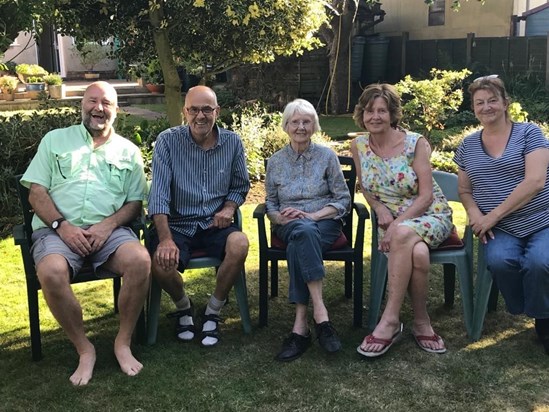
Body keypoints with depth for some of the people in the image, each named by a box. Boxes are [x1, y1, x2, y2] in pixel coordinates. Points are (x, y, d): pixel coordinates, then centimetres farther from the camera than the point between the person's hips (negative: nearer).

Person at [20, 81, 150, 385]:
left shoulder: (128, 151, 16)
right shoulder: (55, 140, 15)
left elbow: (135, 202, 11)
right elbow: (36, 192, 7)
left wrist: (107, 225, -9)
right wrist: (62, 226, -10)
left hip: (109, 229, 1)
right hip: (57, 229, -1)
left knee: (141, 261, -31)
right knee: (51, 272, -34)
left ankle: (123, 342, -10)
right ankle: (84, 348, -12)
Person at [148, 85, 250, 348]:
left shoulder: (232, 142, 2)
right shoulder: (168, 141, -6)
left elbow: (240, 186, 16)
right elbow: (159, 194, -13)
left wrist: (229, 208, -7)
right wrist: (166, 238, -25)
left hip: (215, 225, 2)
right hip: (178, 224, -2)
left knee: (239, 244, -31)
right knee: (161, 264, -31)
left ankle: (213, 312, -6)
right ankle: (183, 307, 8)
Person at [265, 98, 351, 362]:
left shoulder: (327, 156, 7)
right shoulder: (275, 162, 13)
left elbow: (343, 199, 3)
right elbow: (270, 204, 16)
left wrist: (314, 214, -13)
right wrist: (279, 217, -8)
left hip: (325, 223, -1)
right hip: (290, 226, 1)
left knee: (298, 246, -37)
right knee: (304, 231, -39)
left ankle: (301, 325, -39)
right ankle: (320, 313, -46)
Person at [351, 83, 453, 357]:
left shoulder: (415, 143, -10)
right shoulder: (359, 146, 1)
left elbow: (426, 195, -12)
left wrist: (397, 225, -23)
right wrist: (379, 207, -8)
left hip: (430, 215, -2)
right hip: (391, 220, 2)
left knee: (403, 235, -38)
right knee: (417, 255, -34)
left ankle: (390, 320, -30)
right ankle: (421, 322, -16)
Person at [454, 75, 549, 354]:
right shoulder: (468, 146, 14)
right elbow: (464, 190, 18)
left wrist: (493, 215, -17)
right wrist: (474, 212, -7)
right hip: (500, 230, 2)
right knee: (498, 260, -31)